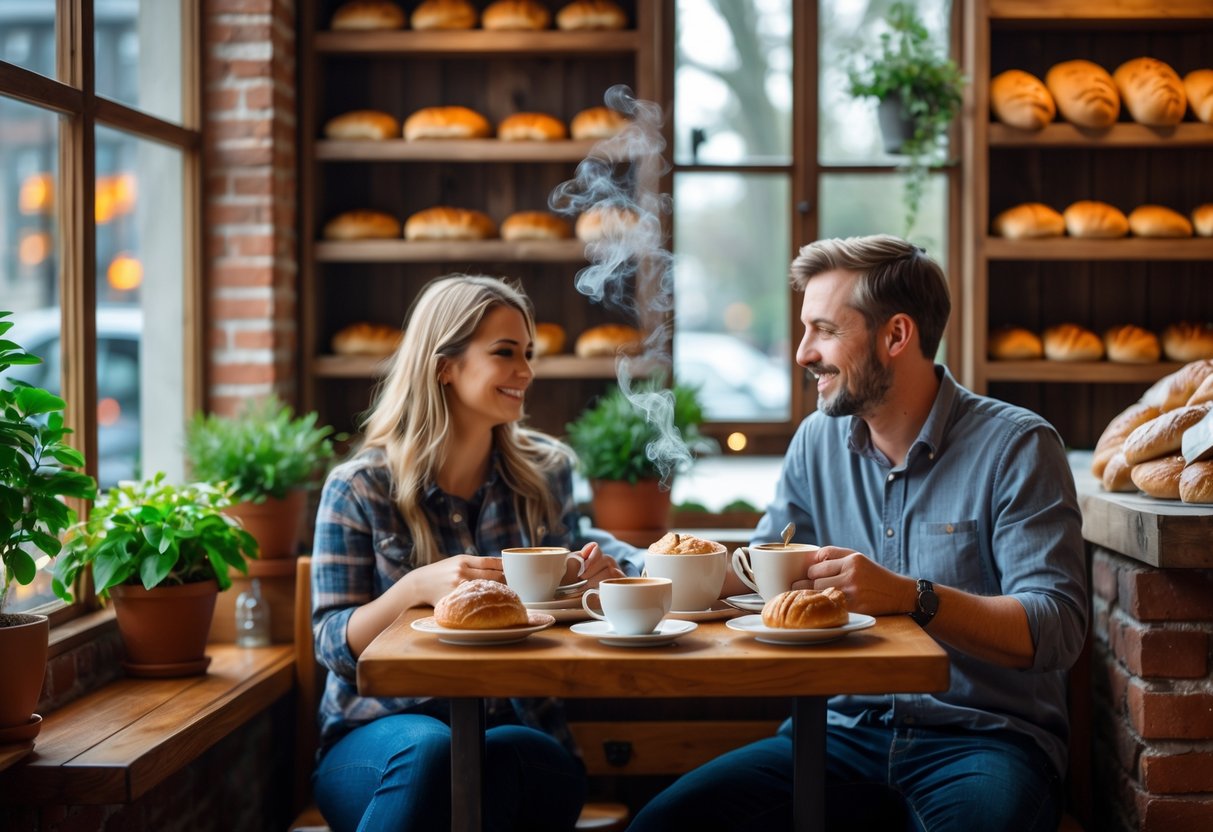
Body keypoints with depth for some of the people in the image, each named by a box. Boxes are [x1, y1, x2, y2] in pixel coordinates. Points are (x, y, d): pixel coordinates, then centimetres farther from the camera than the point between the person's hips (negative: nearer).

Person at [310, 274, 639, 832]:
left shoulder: (547, 471, 6)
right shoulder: (359, 488, -3)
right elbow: (333, 645, -5)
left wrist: (588, 577, -4)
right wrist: (417, 587, -23)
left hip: (522, 734, 1)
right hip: (382, 732, -1)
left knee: (494, 758, -35)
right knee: (430, 748, -36)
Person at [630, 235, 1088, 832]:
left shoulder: (1017, 446, -5)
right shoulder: (817, 441, 12)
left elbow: (1056, 629, -14)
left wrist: (911, 596, -26)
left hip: (983, 739, -4)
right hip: (844, 732, 5)